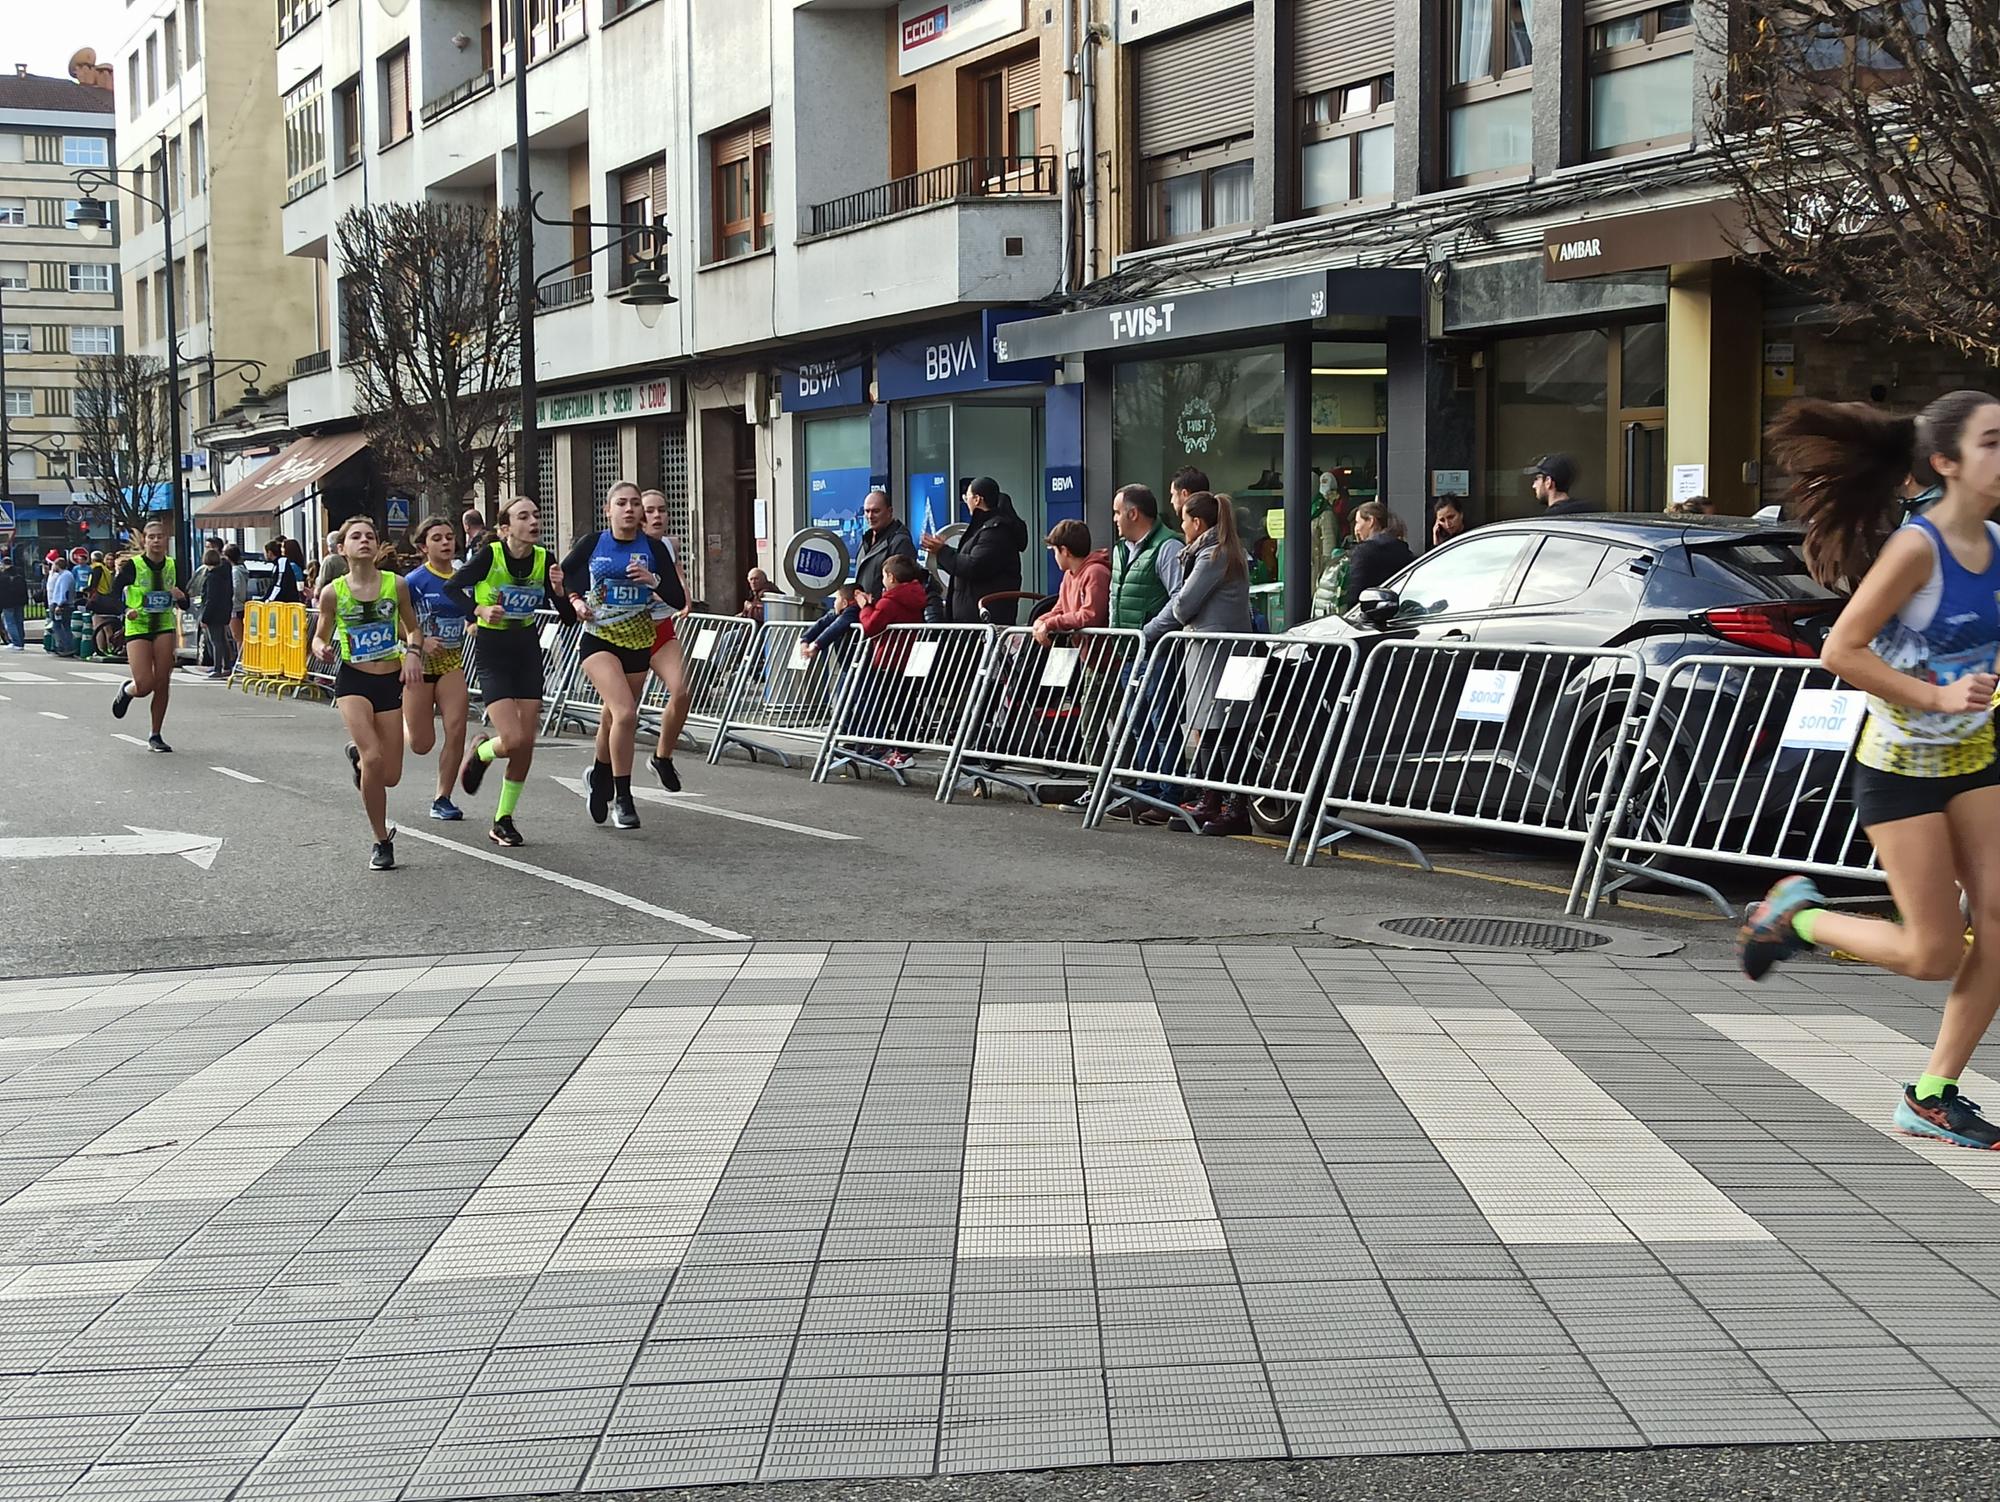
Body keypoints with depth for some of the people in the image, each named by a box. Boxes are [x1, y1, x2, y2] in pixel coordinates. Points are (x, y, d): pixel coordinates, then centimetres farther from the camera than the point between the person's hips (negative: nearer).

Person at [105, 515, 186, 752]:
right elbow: (113, 595, -7)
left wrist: (180, 596, -12)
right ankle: (126, 690, 27)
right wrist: (126, 610, -25)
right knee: (145, 685, -11)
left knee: (162, 684, -3)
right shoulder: (132, 566, -7)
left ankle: (155, 737, 9)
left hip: (165, 627, 3)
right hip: (137, 628, -3)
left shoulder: (173, 566, 4)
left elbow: (185, 603, 11)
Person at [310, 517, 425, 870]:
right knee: (373, 759, -22)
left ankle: (357, 753, 42)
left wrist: (413, 652, -8)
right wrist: (322, 649, -16)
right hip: (353, 681, -2)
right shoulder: (333, 592, -5)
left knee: (390, 775, 4)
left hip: (391, 681, 2)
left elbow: (413, 629, 12)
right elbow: (320, 636, 7)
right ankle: (382, 842, -3)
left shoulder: (395, 585, -2)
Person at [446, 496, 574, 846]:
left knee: (526, 744, 3)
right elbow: (452, 588, -6)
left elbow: (568, 616, -1)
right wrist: (480, 610, -21)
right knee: (513, 741, -17)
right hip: (493, 654, -4)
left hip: (528, 651, 4)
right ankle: (480, 753, 19)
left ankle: (503, 820, 18)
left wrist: (558, 590, -20)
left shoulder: (544, 560, -5)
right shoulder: (490, 556, -16)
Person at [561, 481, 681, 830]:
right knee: (625, 713, -22)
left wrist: (653, 581, -18)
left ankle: (599, 775, 43)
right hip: (599, 640, -3)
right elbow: (560, 578, 12)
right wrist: (574, 602, -5)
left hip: (638, 643, 3)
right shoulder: (592, 544, -2)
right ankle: (622, 797, -12)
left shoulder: (653, 548, 0)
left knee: (615, 717, 14)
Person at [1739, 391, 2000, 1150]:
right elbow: (1841, 650, -21)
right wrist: (1936, 697, -25)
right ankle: (1796, 915, 21)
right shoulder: (1916, 547, -20)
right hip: (1901, 768, -7)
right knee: (1935, 955, -3)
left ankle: (1931, 1097, 10)